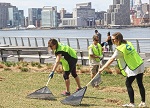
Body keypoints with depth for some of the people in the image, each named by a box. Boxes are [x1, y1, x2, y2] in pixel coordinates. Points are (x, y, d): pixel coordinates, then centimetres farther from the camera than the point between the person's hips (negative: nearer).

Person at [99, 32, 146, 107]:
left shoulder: (119, 49, -16)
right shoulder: (128, 43, 6)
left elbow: (111, 60, -18)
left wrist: (102, 68, -16)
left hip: (133, 69, -8)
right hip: (140, 65, 8)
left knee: (128, 84, 0)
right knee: (140, 84, 14)